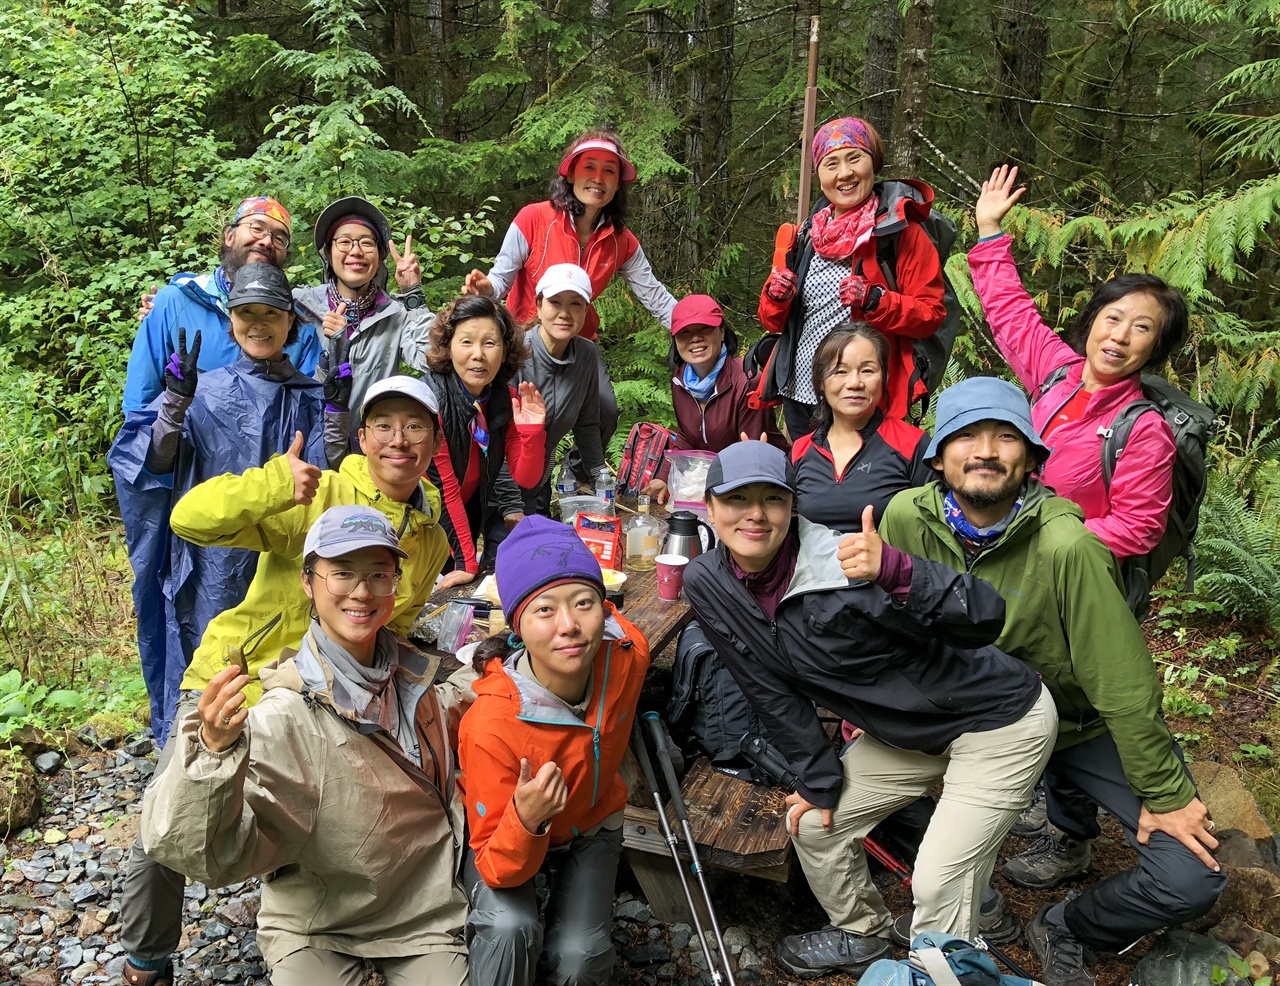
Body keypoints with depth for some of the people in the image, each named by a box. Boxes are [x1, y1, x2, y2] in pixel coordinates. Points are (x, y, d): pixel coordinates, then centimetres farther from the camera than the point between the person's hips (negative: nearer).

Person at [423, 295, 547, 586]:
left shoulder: (508, 398, -9)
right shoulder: (431, 399, -26)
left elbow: (526, 479, -7)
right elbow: (443, 486, -24)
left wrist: (533, 429, -25)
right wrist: (466, 562, -23)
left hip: (472, 507, 5)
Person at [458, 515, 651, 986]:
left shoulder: (628, 654, -27)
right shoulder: (491, 724, -37)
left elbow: (607, 620, 0)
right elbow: (497, 873, -31)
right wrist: (525, 823, -48)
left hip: (591, 824, 3)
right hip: (510, 834, -3)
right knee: (510, 929, -32)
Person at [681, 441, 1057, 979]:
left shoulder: (846, 562, -31)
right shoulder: (707, 585, -10)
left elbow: (985, 620, -36)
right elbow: (772, 691, 1)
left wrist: (895, 572, -52)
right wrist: (819, 780, 3)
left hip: (1000, 721, -7)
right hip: (902, 730, 7)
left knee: (938, 880, -13)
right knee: (813, 821, 12)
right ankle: (861, 936, 40)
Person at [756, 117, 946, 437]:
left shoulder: (901, 231, -3)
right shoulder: (807, 234, 10)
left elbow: (931, 312, -7)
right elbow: (772, 321, 14)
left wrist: (875, 300, -23)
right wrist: (776, 295, -8)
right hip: (799, 397, 5)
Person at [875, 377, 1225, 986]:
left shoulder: (1066, 545, -31)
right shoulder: (907, 518, -20)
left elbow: (1123, 685, -24)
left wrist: (1165, 795, -16)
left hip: (1082, 726, -3)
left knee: (1191, 880, -16)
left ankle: (1064, 930, 16)